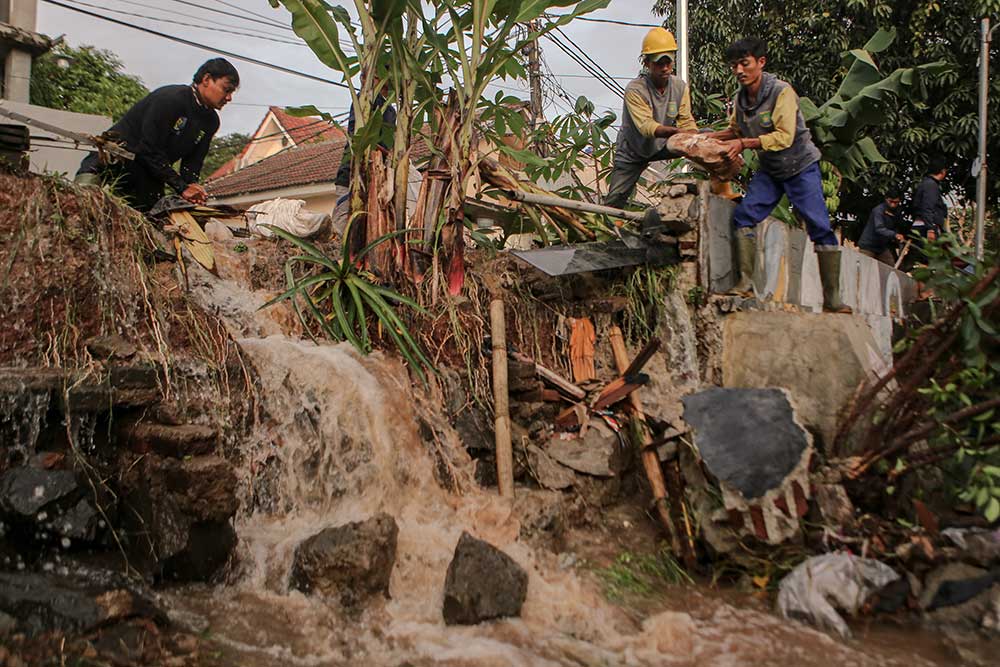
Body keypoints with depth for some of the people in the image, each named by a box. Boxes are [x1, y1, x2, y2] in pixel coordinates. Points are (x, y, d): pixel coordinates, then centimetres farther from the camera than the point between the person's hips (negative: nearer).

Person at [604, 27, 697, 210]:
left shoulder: (680, 87, -10)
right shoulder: (635, 90, -26)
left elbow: (687, 121, -11)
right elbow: (646, 126, -37)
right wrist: (675, 131, -54)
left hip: (662, 147, 4)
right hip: (632, 153, -3)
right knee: (614, 203, -9)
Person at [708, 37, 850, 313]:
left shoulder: (781, 92, -21)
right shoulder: (739, 99, -2)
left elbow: (784, 136, -28)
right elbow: (735, 130, 16)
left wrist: (744, 143, -31)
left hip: (801, 166, -6)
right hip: (769, 170, 6)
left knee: (820, 227, -10)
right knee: (743, 215, -13)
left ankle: (832, 298, -6)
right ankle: (746, 282, -9)